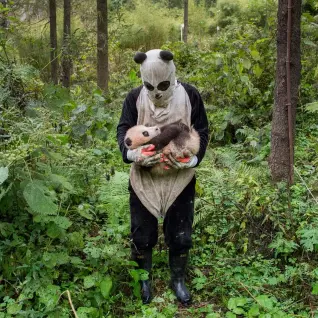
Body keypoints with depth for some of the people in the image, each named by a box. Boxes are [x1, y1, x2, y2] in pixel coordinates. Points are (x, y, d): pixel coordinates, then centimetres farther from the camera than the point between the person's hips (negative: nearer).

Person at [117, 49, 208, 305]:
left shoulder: (190, 96, -8)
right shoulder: (135, 97, -6)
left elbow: (202, 131, -4)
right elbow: (123, 130, -6)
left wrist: (191, 158, -23)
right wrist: (133, 154, -28)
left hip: (180, 178, 0)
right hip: (143, 178, 1)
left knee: (180, 234, 11)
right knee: (142, 233, 12)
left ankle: (178, 280, 34)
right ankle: (144, 280, 35)